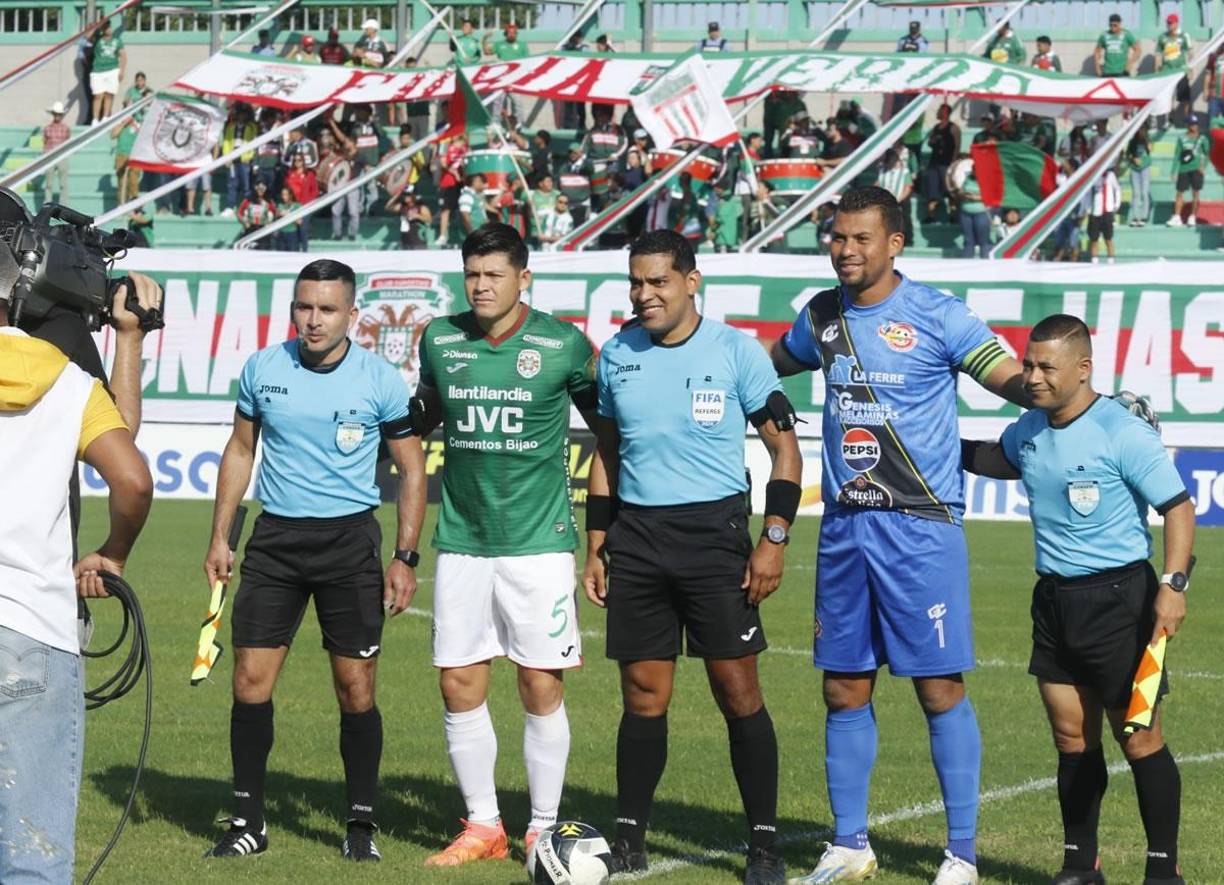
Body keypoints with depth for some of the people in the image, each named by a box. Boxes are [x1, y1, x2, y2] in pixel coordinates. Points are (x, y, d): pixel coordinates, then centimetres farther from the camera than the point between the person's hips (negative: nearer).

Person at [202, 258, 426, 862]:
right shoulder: (262, 369, 2)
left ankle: (360, 823, 10)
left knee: (356, 686, -1)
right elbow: (240, 451, 14)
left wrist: (405, 558, -4)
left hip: (350, 540, -2)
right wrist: (219, 538, 9)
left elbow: (412, 470, 2)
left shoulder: (381, 380, -6)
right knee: (251, 677, -3)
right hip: (275, 538, 2)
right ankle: (248, 819, 7)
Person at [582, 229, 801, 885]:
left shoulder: (736, 351, -4)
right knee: (643, 695, 4)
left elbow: (783, 448, 0)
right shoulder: (617, 356, 9)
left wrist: (773, 540, -8)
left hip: (714, 533, -3)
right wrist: (596, 550, 13)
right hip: (636, 539, 3)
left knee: (737, 690, -4)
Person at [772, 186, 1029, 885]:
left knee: (941, 689, -4)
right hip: (844, 525, 5)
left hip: (921, 527, -5)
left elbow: (1013, 380, -11)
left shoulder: (937, 317, -8)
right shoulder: (822, 316, 9)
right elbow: (770, 363, 29)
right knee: (845, 690, 8)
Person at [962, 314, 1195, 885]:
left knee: (1137, 736, -4)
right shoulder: (1029, 430, 7)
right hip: (1054, 598, 7)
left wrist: (1173, 584, -23)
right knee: (1072, 737, 8)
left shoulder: (1123, 434, -15)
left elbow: (1177, 506, -14)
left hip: (1117, 596, -7)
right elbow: (1000, 459, 32)